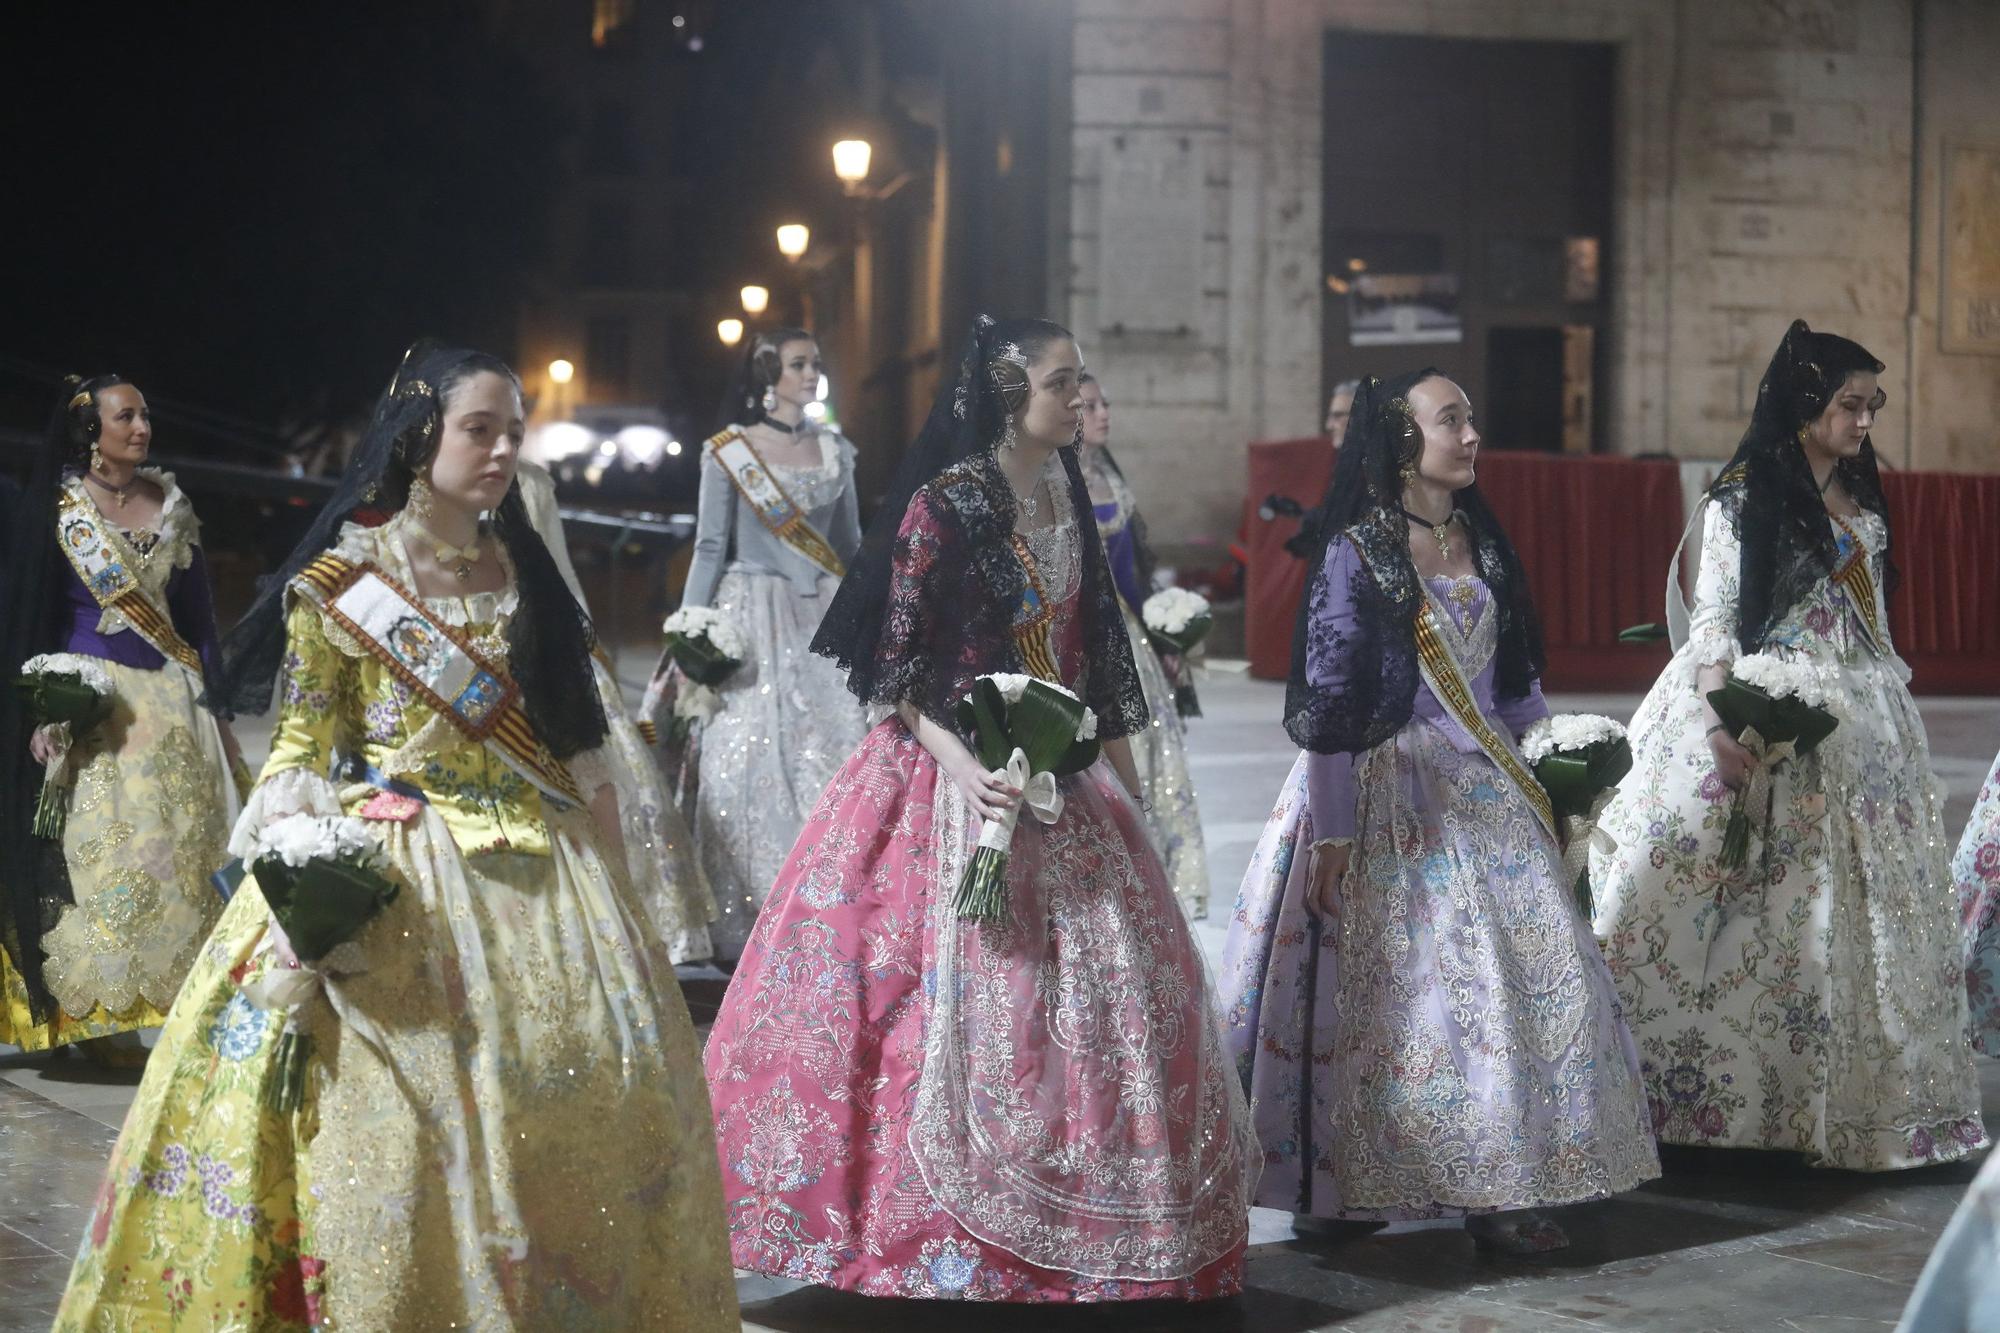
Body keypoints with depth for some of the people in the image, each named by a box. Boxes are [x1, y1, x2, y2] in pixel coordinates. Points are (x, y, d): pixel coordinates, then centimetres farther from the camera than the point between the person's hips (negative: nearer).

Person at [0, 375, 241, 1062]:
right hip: (92, 701, -4)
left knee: (177, 849, 0)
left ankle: (170, 998, 7)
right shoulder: (56, 508, -3)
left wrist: (213, 707, 11)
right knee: (100, 851, -5)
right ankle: (100, 1012, 1)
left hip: (170, 699, 4)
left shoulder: (171, 505, 10)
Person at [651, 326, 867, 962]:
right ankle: (746, 925, 1)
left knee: (835, 752, -5)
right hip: (754, 616, -3)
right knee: (747, 759, -7)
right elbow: (710, 547, -1)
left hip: (824, 616, 4)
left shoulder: (834, 449, 10)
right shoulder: (728, 451, -1)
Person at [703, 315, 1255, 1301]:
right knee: (955, 996, -6)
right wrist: (958, 762, -23)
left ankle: (1080, 1222, 17)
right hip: (953, 776, -7)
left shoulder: (1064, 494, 9)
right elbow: (892, 662, -11)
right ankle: (919, 1225, 6)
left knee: (1095, 993, 6)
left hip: (1062, 784, 7)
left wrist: (1119, 762, 16)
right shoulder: (944, 501, -11)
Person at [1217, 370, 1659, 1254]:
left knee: (1524, 973, 0)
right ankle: (1346, 1189, 10)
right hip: (1388, 795, -6)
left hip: (1481, 796, 6)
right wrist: (1332, 833, -15)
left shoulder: (1480, 541, 10)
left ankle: (1497, 1193, 6)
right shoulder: (1358, 551, -9)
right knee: (1380, 990, -2)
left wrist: (1550, 774, 13)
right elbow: (1330, 700, -12)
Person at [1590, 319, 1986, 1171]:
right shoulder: (1743, 500, -6)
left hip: (1859, 720, 6)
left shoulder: (1861, 500, 13)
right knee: (1765, 916, -5)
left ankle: (1858, 1096, 15)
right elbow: (1713, 620, -11)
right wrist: (1720, 725, -23)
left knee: (1862, 902, 7)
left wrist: (1893, 709, 17)